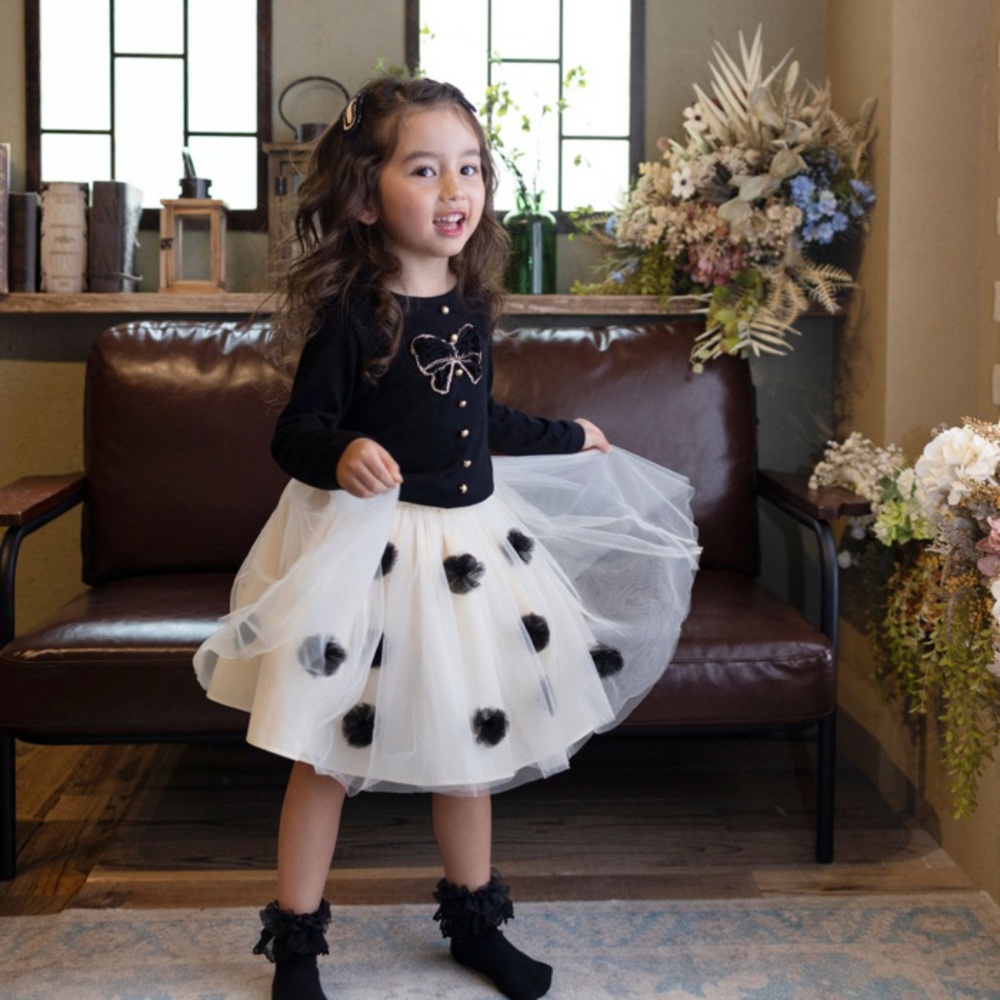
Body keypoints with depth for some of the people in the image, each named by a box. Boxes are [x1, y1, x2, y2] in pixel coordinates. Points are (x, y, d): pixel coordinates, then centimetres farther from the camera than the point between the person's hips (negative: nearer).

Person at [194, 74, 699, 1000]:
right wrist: (341, 455, -36)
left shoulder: (473, 305, 5)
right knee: (326, 751, 4)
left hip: (469, 540, 6)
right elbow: (296, 432, -14)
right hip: (367, 545, -6)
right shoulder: (350, 314, -15)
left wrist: (568, 438, 35)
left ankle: (475, 921, 35)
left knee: (470, 740, 16)